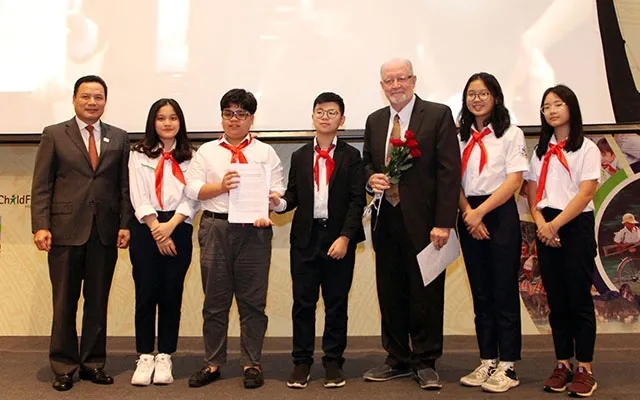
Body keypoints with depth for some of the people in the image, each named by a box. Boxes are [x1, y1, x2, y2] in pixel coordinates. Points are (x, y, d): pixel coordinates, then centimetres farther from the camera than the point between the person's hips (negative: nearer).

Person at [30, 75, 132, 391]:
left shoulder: (119, 138, 10)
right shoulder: (54, 135, 4)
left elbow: (124, 185, 7)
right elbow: (41, 185, -1)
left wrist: (125, 224, -2)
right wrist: (40, 226, -9)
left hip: (105, 231, 2)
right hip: (66, 230, -2)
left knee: (98, 301, 9)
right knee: (64, 303, 5)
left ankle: (93, 363, 20)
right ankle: (64, 367, 17)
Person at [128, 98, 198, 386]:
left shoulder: (190, 157, 9)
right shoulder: (139, 155, 7)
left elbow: (192, 198, 1)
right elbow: (139, 197, -2)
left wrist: (170, 225, -13)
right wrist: (157, 231, -11)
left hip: (178, 230, 1)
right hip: (146, 229, 0)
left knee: (171, 295, 3)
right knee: (145, 295, -1)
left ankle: (165, 358, 11)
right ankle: (145, 357, 9)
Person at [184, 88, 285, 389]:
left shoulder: (266, 152, 10)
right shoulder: (206, 151, 13)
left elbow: (278, 191, 2)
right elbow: (193, 189, 4)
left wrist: (267, 208, -17)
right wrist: (221, 186, -12)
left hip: (254, 230, -1)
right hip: (215, 227, 1)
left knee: (252, 300, 4)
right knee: (215, 299, 8)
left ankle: (251, 364, 14)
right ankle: (212, 363, 18)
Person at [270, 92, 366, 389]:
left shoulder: (351, 156, 2)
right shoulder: (299, 156, 12)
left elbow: (357, 200, -4)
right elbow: (294, 195, 9)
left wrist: (345, 237, -13)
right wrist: (280, 202, -13)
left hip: (339, 237, -2)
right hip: (305, 238, 2)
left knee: (336, 303, 6)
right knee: (303, 302, 4)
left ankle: (333, 362, 16)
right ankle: (301, 362, 14)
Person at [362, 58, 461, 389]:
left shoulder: (438, 115, -4)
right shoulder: (374, 120, 12)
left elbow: (449, 171, -9)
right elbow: (366, 162, 22)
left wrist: (443, 223, -16)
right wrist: (370, 177, -4)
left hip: (423, 221, -5)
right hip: (385, 221, 5)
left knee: (426, 294, 3)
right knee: (390, 294, 11)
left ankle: (425, 363, 18)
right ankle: (398, 359, 25)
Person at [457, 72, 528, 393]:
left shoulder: (511, 134, -1)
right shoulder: (460, 136, 11)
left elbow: (514, 180, -9)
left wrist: (480, 211, -15)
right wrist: (468, 214, -9)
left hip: (500, 215, -4)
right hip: (469, 218, 4)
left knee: (504, 292, -1)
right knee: (480, 293, 9)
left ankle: (507, 366, 6)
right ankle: (487, 362, 16)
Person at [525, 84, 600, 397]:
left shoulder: (587, 149, -2)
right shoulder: (541, 150, 14)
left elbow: (585, 194, -11)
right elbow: (532, 192, 9)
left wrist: (556, 225, -16)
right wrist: (541, 224, -8)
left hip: (576, 226, -5)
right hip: (546, 229, 5)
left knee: (579, 298, -2)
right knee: (556, 300, 7)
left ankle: (584, 369, 4)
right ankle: (563, 365, 15)